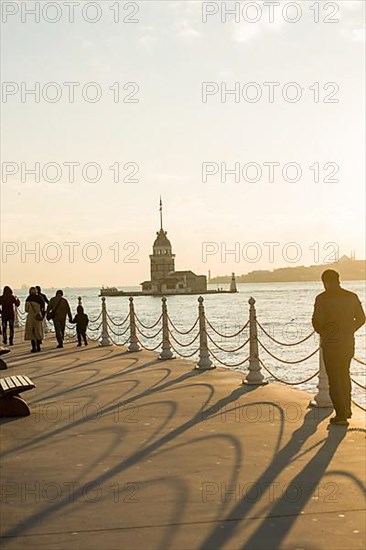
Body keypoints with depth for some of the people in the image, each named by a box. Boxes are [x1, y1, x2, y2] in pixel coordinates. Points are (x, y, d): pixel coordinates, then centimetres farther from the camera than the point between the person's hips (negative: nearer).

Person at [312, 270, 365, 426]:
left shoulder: (322, 298, -11)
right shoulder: (352, 297, 2)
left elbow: (317, 321, -15)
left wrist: (321, 332, 6)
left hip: (330, 344, -5)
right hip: (348, 342, 5)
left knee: (334, 379, 3)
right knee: (344, 375, 23)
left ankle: (341, 414, 2)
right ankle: (347, 409, 30)